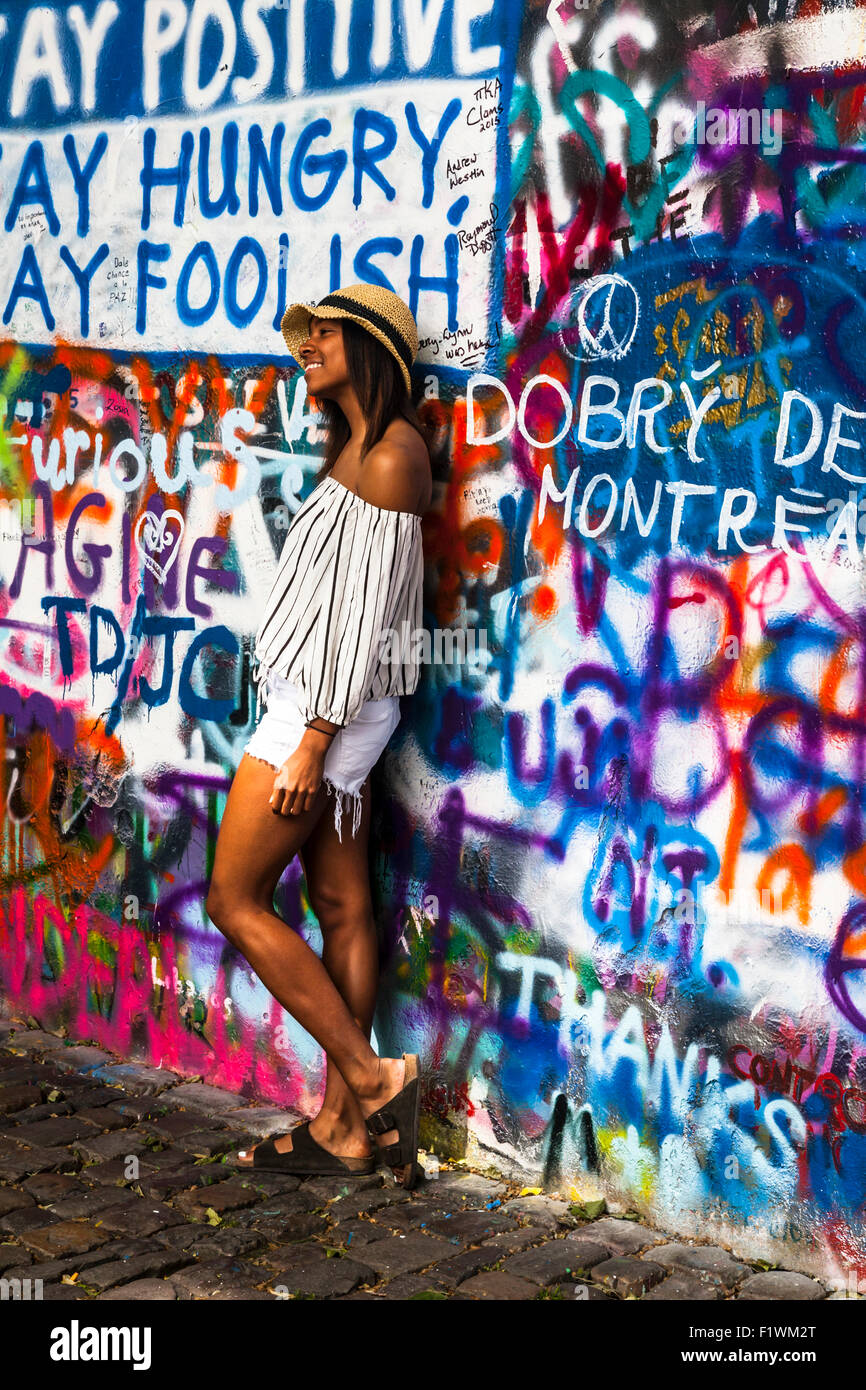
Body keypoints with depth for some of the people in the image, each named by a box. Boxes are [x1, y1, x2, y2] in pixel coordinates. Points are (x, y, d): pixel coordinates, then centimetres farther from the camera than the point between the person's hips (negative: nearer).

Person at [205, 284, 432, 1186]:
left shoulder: (390, 455, -14)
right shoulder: (358, 448, 15)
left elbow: (367, 606, -19)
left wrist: (313, 737, -20)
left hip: (331, 706, -9)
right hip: (319, 701, 9)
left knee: (236, 900, -3)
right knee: (341, 909, 9)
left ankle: (374, 1077, 0)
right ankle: (342, 1128, 14)